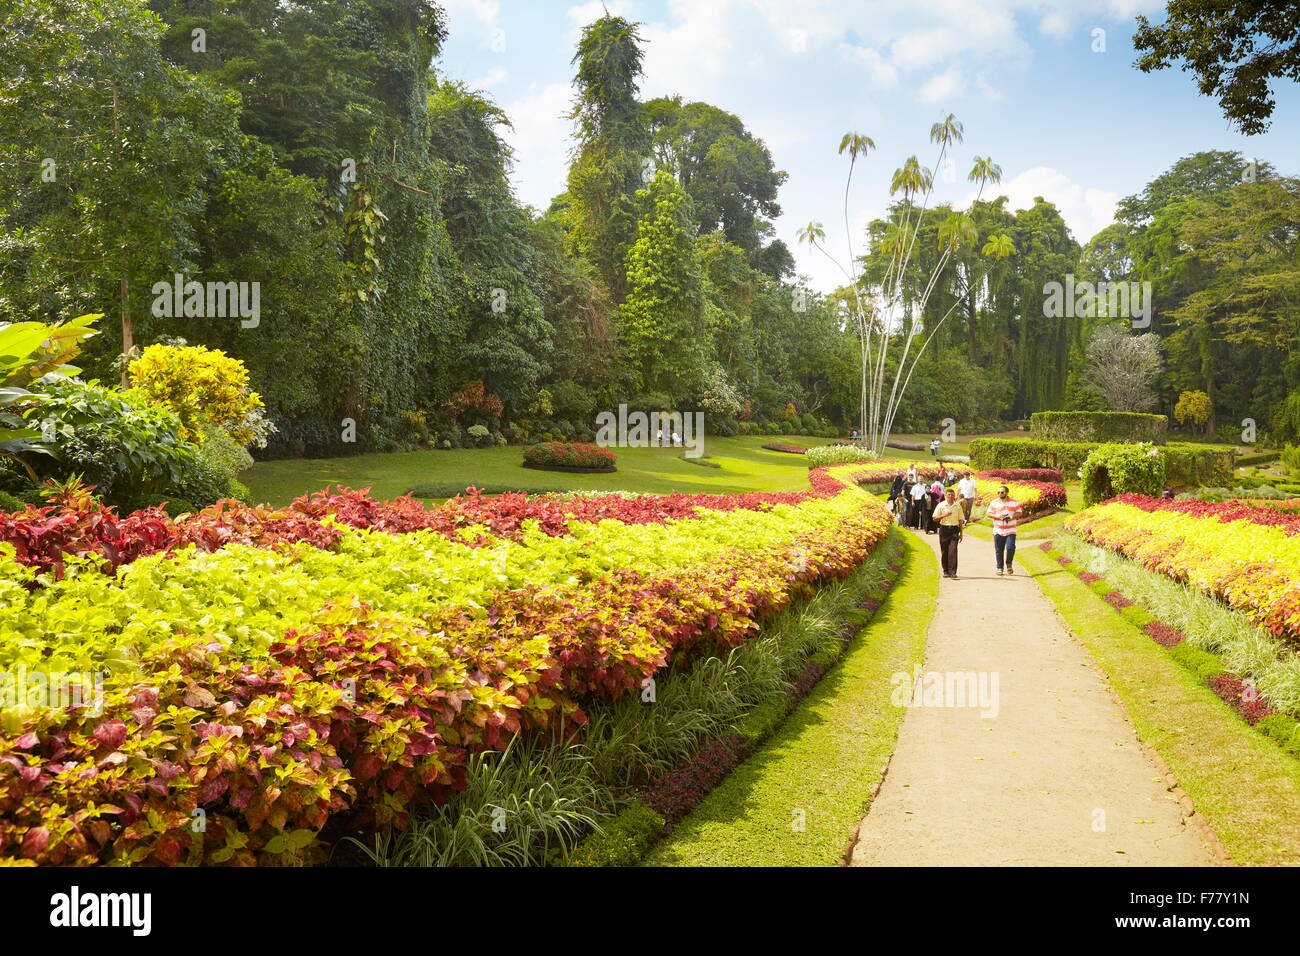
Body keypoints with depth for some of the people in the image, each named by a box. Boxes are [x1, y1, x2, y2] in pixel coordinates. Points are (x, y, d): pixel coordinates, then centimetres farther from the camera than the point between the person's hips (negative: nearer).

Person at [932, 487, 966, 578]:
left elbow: (960, 520, 12)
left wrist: (961, 533, 10)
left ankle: (952, 572, -13)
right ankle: (945, 571, 16)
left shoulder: (958, 506, 8)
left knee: (953, 550, -11)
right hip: (944, 529, 0)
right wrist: (944, 515, -15)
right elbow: (935, 518, 0)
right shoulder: (940, 505, 2)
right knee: (944, 551, 4)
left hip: (954, 529, 0)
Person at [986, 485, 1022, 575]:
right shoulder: (994, 502, 5)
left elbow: (1019, 513, 6)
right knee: (999, 550, 4)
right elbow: (989, 513, 4)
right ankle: (1000, 568, 16)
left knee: (1010, 547, -15)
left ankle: (1009, 564, 9)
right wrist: (997, 516, -15)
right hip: (998, 531, 1)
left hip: (1010, 531, -1)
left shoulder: (1014, 502, 4)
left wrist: (1012, 517, -13)